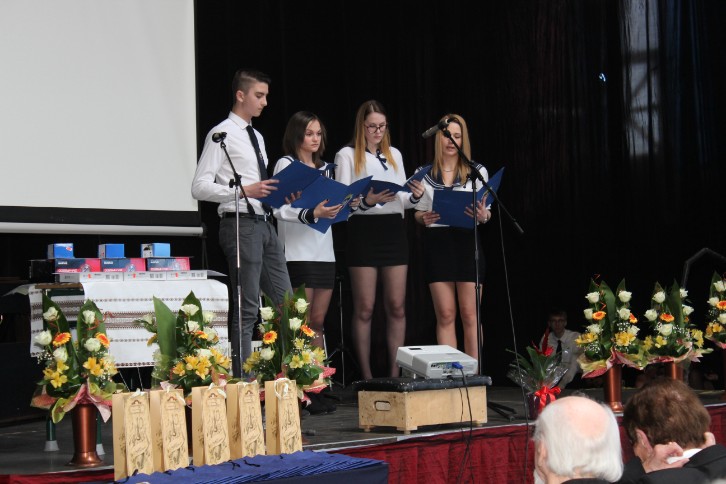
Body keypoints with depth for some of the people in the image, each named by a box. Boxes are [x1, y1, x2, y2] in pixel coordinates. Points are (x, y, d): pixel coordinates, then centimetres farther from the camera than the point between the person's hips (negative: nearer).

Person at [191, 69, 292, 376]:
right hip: (241, 223, -9)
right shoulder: (222, 135, -7)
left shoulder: (256, 137, 19)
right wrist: (244, 191, -21)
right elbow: (200, 187, -13)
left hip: (264, 223, 9)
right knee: (247, 310, -6)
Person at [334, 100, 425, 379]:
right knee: (365, 308, -3)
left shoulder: (394, 155, 18)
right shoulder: (347, 155, 4)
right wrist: (367, 200, -22)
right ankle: (366, 375, 1)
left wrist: (415, 196, -4)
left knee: (397, 306, 2)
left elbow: (403, 201, 18)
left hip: (394, 230, 5)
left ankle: (394, 373, 6)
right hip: (363, 230, -4)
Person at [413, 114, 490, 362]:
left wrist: (483, 215, -17)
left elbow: (487, 213, 6)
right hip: (437, 244, 1)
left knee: (469, 314, -1)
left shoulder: (478, 171, 5)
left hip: (467, 242, -1)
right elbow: (418, 213, 14)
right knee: (445, 315, 1)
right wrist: (424, 217, -9)